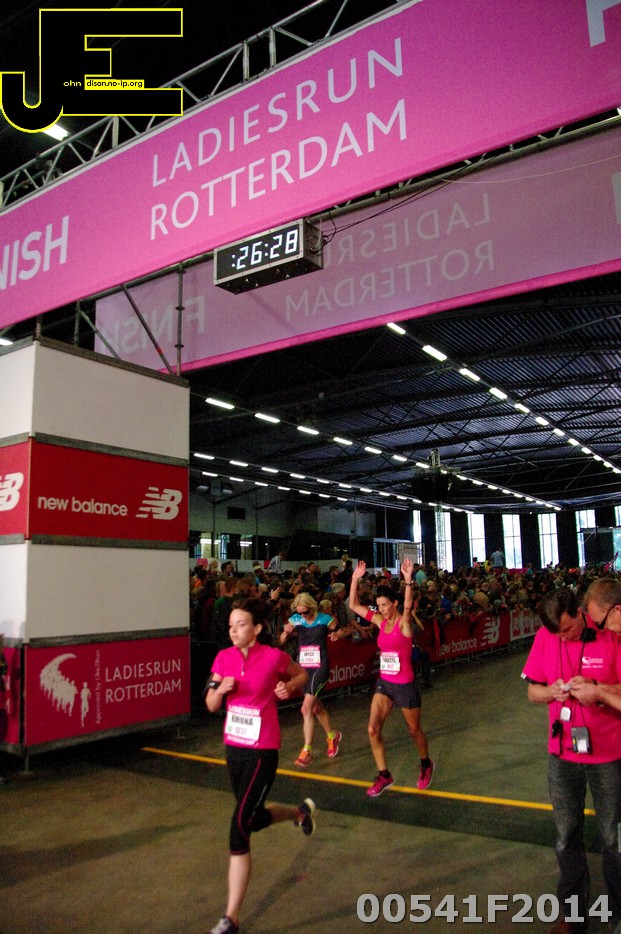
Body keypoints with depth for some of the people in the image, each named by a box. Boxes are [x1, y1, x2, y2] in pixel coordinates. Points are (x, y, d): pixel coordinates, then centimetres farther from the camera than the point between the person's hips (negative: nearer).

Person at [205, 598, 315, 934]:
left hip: (262, 752, -6)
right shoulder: (223, 658, -2)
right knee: (254, 818, 24)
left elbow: (301, 673, 7)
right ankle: (300, 812, 54)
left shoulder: (273, 656, -14)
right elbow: (211, 706, 4)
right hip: (233, 748, 7)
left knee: (239, 829, -10)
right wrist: (220, 689, -17)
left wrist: (289, 686, -13)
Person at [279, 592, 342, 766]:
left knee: (307, 708, -14)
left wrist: (338, 633, -19)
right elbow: (281, 641, 0)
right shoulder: (295, 620, 0)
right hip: (303, 667, 5)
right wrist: (286, 632, -21)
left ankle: (307, 750, -5)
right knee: (316, 707, 19)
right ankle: (332, 736, 43)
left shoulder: (325, 620, -9)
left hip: (320, 667, -5)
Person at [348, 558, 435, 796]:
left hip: (405, 684, -5)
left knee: (414, 729, 13)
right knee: (373, 729, -4)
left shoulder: (403, 622, -14)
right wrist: (355, 579, -10)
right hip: (384, 682, 5)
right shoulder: (381, 622, 1)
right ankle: (384, 775, 11)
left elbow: (408, 605, -37)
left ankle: (426, 765, 41)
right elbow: (353, 605, 0)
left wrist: (408, 580, -50)